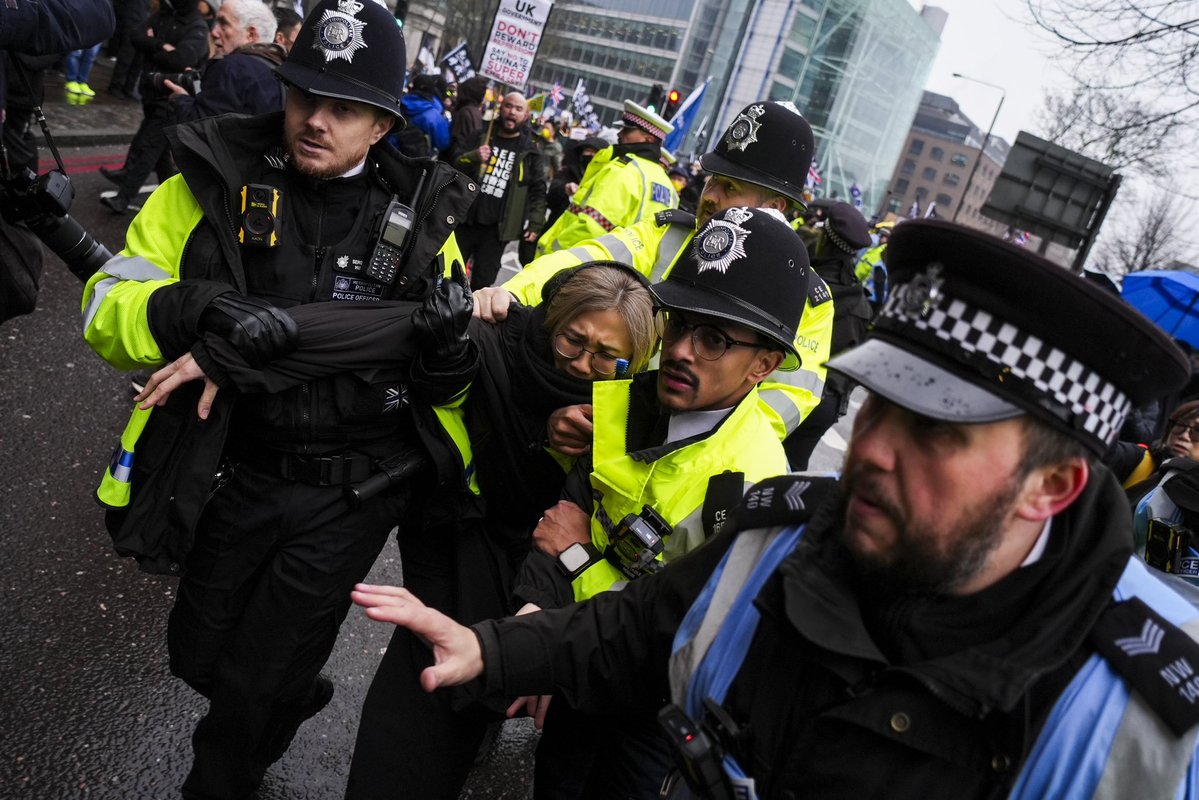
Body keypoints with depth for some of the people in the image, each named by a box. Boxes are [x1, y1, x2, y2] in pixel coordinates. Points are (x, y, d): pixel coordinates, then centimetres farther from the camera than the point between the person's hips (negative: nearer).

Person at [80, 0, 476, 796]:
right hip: (235, 474, 2)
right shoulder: (216, 179, -6)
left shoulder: (422, 213, -3)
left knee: (253, 692, 11)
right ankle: (295, 696, 55)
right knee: (200, 656, 22)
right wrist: (200, 309, -29)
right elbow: (106, 305, -10)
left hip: (351, 494, -1)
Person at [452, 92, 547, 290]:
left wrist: (535, 224, -3)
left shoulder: (530, 150, 3)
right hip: (466, 220, 2)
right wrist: (473, 157, -18)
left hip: (497, 229, -2)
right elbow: (455, 166, 3)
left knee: (482, 281, 1)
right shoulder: (481, 136, 7)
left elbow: (538, 190, 4)